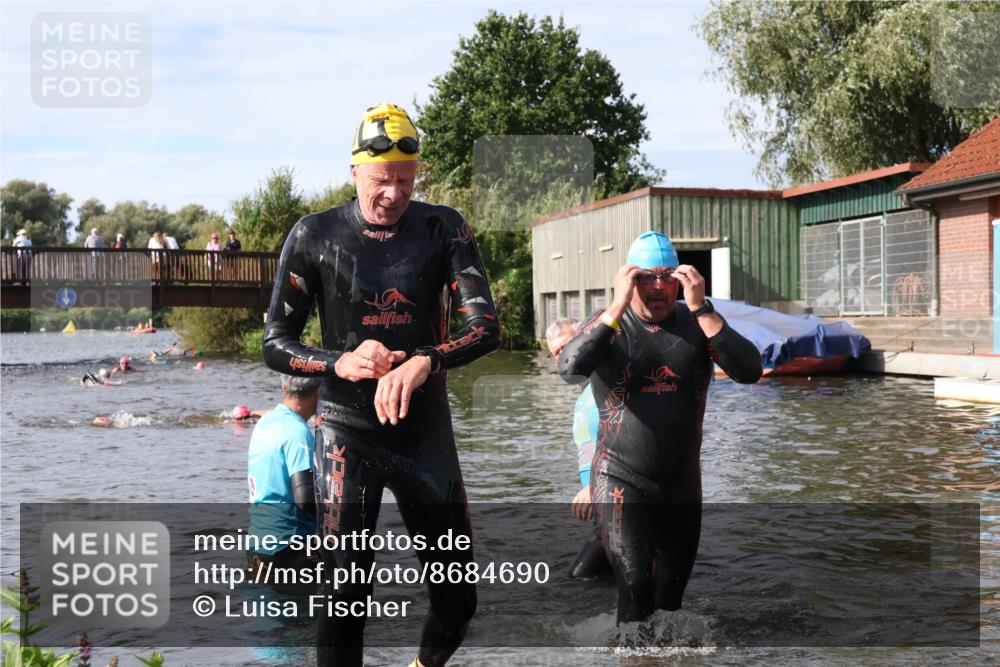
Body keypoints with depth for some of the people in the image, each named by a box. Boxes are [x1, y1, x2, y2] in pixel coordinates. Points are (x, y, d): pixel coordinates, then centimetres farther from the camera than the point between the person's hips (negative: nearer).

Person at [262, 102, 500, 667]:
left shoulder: (443, 229, -2)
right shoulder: (315, 235, -3)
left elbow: (487, 327, -12)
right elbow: (276, 345, -2)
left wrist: (423, 362, -32)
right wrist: (341, 363, -22)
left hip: (427, 431, 2)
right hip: (348, 433, -1)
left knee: (458, 599, 8)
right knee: (348, 593, -6)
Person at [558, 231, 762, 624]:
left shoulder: (697, 323, -1)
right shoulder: (609, 326, -6)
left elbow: (749, 371, -16)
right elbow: (569, 369, -26)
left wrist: (701, 309, -23)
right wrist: (618, 307, -27)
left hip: (682, 484, 3)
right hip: (621, 483, -3)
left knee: (672, 591, 17)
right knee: (636, 586, -18)